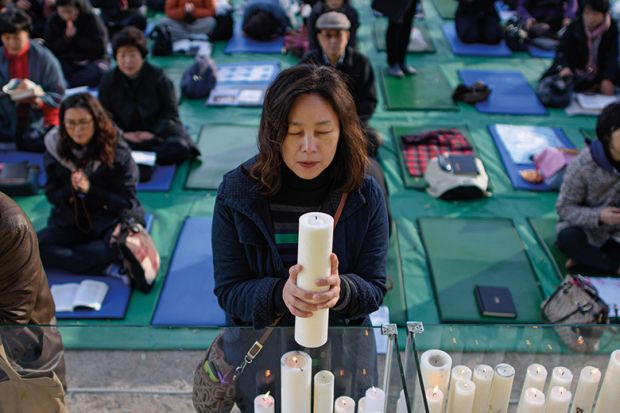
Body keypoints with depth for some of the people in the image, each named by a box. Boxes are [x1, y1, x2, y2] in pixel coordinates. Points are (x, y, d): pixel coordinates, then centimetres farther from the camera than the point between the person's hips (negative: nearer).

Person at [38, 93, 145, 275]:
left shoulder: (116, 149, -13)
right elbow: (52, 195, 3)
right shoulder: (54, 148, -4)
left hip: (113, 218, -4)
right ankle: (110, 267, -26)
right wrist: (71, 189, -21)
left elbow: (126, 200, -11)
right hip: (71, 220, 4)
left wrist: (90, 190, -26)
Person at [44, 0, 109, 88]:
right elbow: (49, 50, -1)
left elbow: (100, 49, -11)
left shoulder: (91, 19, -6)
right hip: (66, 63, 2)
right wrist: (66, 38, -17)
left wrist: (75, 37, -14)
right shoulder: (53, 20, 1)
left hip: (90, 62, -1)